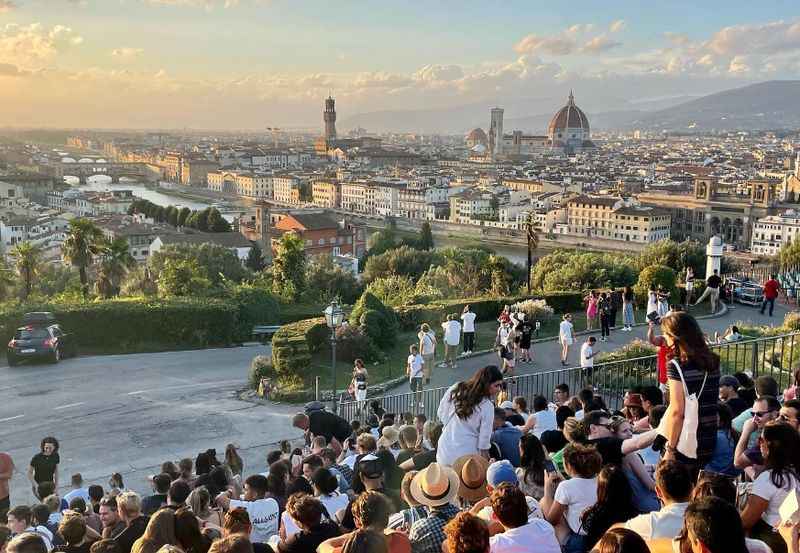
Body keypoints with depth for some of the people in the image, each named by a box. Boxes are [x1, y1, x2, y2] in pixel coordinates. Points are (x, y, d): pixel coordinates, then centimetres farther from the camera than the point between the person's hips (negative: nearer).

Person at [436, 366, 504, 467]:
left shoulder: (455, 390, -3)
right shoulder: (487, 407, -14)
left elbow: (441, 413, 7)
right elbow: (484, 440, -10)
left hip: (445, 451, 4)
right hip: (466, 455, -4)